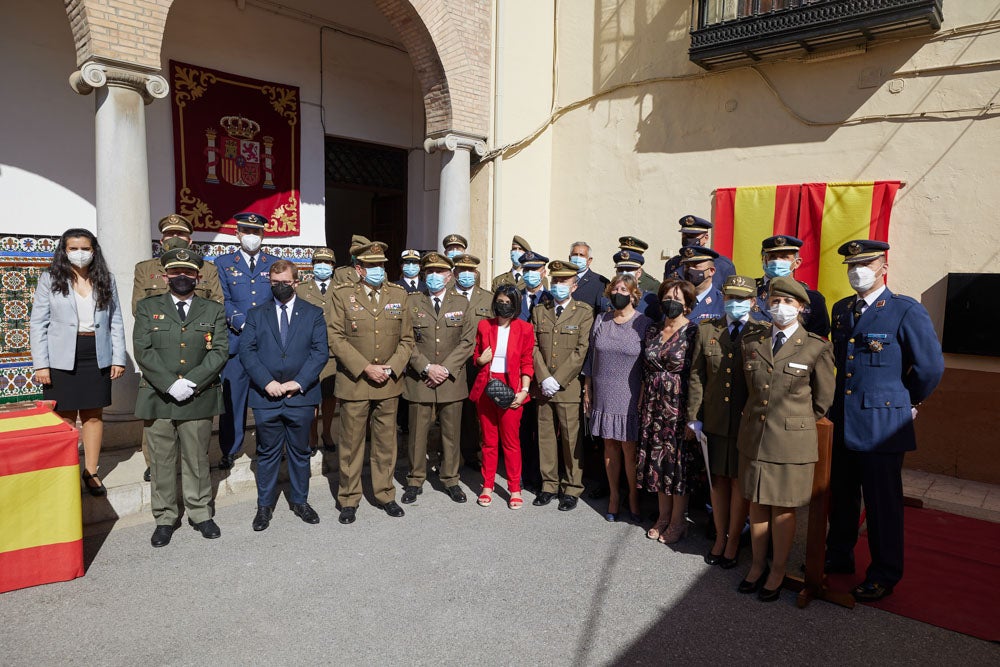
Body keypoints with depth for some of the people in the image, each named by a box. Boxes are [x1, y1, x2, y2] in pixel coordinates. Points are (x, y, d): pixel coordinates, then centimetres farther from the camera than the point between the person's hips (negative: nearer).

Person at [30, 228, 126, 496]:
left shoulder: (106, 280, 6)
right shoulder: (49, 279, 0)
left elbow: (116, 322, 6)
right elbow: (38, 324, -1)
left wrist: (118, 358, 1)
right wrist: (40, 364, -7)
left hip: (98, 357, 2)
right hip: (62, 359, -2)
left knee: (94, 414, 8)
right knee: (65, 417, 3)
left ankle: (91, 472, 19)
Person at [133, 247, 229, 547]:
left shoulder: (214, 311, 7)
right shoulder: (148, 307, 6)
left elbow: (219, 351, -2)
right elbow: (143, 351, -4)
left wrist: (192, 382, -15)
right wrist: (171, 384, -15)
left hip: (199, 399, 0)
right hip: (158, 397, 0)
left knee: (197, 460, 10)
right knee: (161, 461, 8)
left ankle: (200, 514, 25)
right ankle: (165, 519, 22)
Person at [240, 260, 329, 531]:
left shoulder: (313, 313, 5)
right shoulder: (256, 314, 8)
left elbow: (321, 351, -3)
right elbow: (246, 350, -1)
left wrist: (299, 382, -13)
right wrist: (267, 382, -14)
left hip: (301, 396, 0)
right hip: (265, 396, 0)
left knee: (300, 452, 12)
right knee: (267, 453, 10)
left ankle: (299, 500, 27)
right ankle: (265, 505, 24)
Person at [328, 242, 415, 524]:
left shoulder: (399, 295, 7)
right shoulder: (343, 296, -1)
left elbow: (407, 339, 7)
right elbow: (336, 339, -7)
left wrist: (391, 368, -7)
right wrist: (366, 369, -14)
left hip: (389, 383, 3)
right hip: (354, 382, -2)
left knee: (386, 442, 11)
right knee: (351, 444, 6)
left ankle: (385, 494, 26)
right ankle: (349, 500, 21)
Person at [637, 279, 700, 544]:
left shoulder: (694, 332, -7)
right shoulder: (652, 330, 9)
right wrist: (641, 401, 11)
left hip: (679, 406, -5)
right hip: (653, 405, 5)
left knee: (679, 460, 3)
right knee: (657, 459, 11)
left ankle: (678, 521, 18)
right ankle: (664, 515, 27)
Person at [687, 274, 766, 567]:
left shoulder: (763, 333, -5)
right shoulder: (706, 329, 3)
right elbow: (696, 375, 3)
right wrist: (694, 416, 0)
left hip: (748, 422, -2)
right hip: (714, 419, 3)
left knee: (739, 480, 9)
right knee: (718, 479, 14)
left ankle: (733, 542, 26)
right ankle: (720, 538, 31)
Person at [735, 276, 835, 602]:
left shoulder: (817, 347, -7)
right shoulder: (751, 342, 4)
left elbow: (823, 401, 2)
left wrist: (795, 422, 7)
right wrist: (759, 416, 13)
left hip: (792, 441, -3)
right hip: (754, 437, 4)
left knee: (783, 508, 7)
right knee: (756, 503, 13)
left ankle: (778, 572, 25)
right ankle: (758, 565, 30)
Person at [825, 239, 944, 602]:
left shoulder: (906, 311, -10)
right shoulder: (840, 310, 10)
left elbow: (931, 366, -8)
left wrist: (908, 402, 3)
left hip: (882, 426, -6)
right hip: (841, 422, 6)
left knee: (883, 504, 6)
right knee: (841, 497, 17)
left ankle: (884, 575, 23)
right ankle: (838, 557, 34)